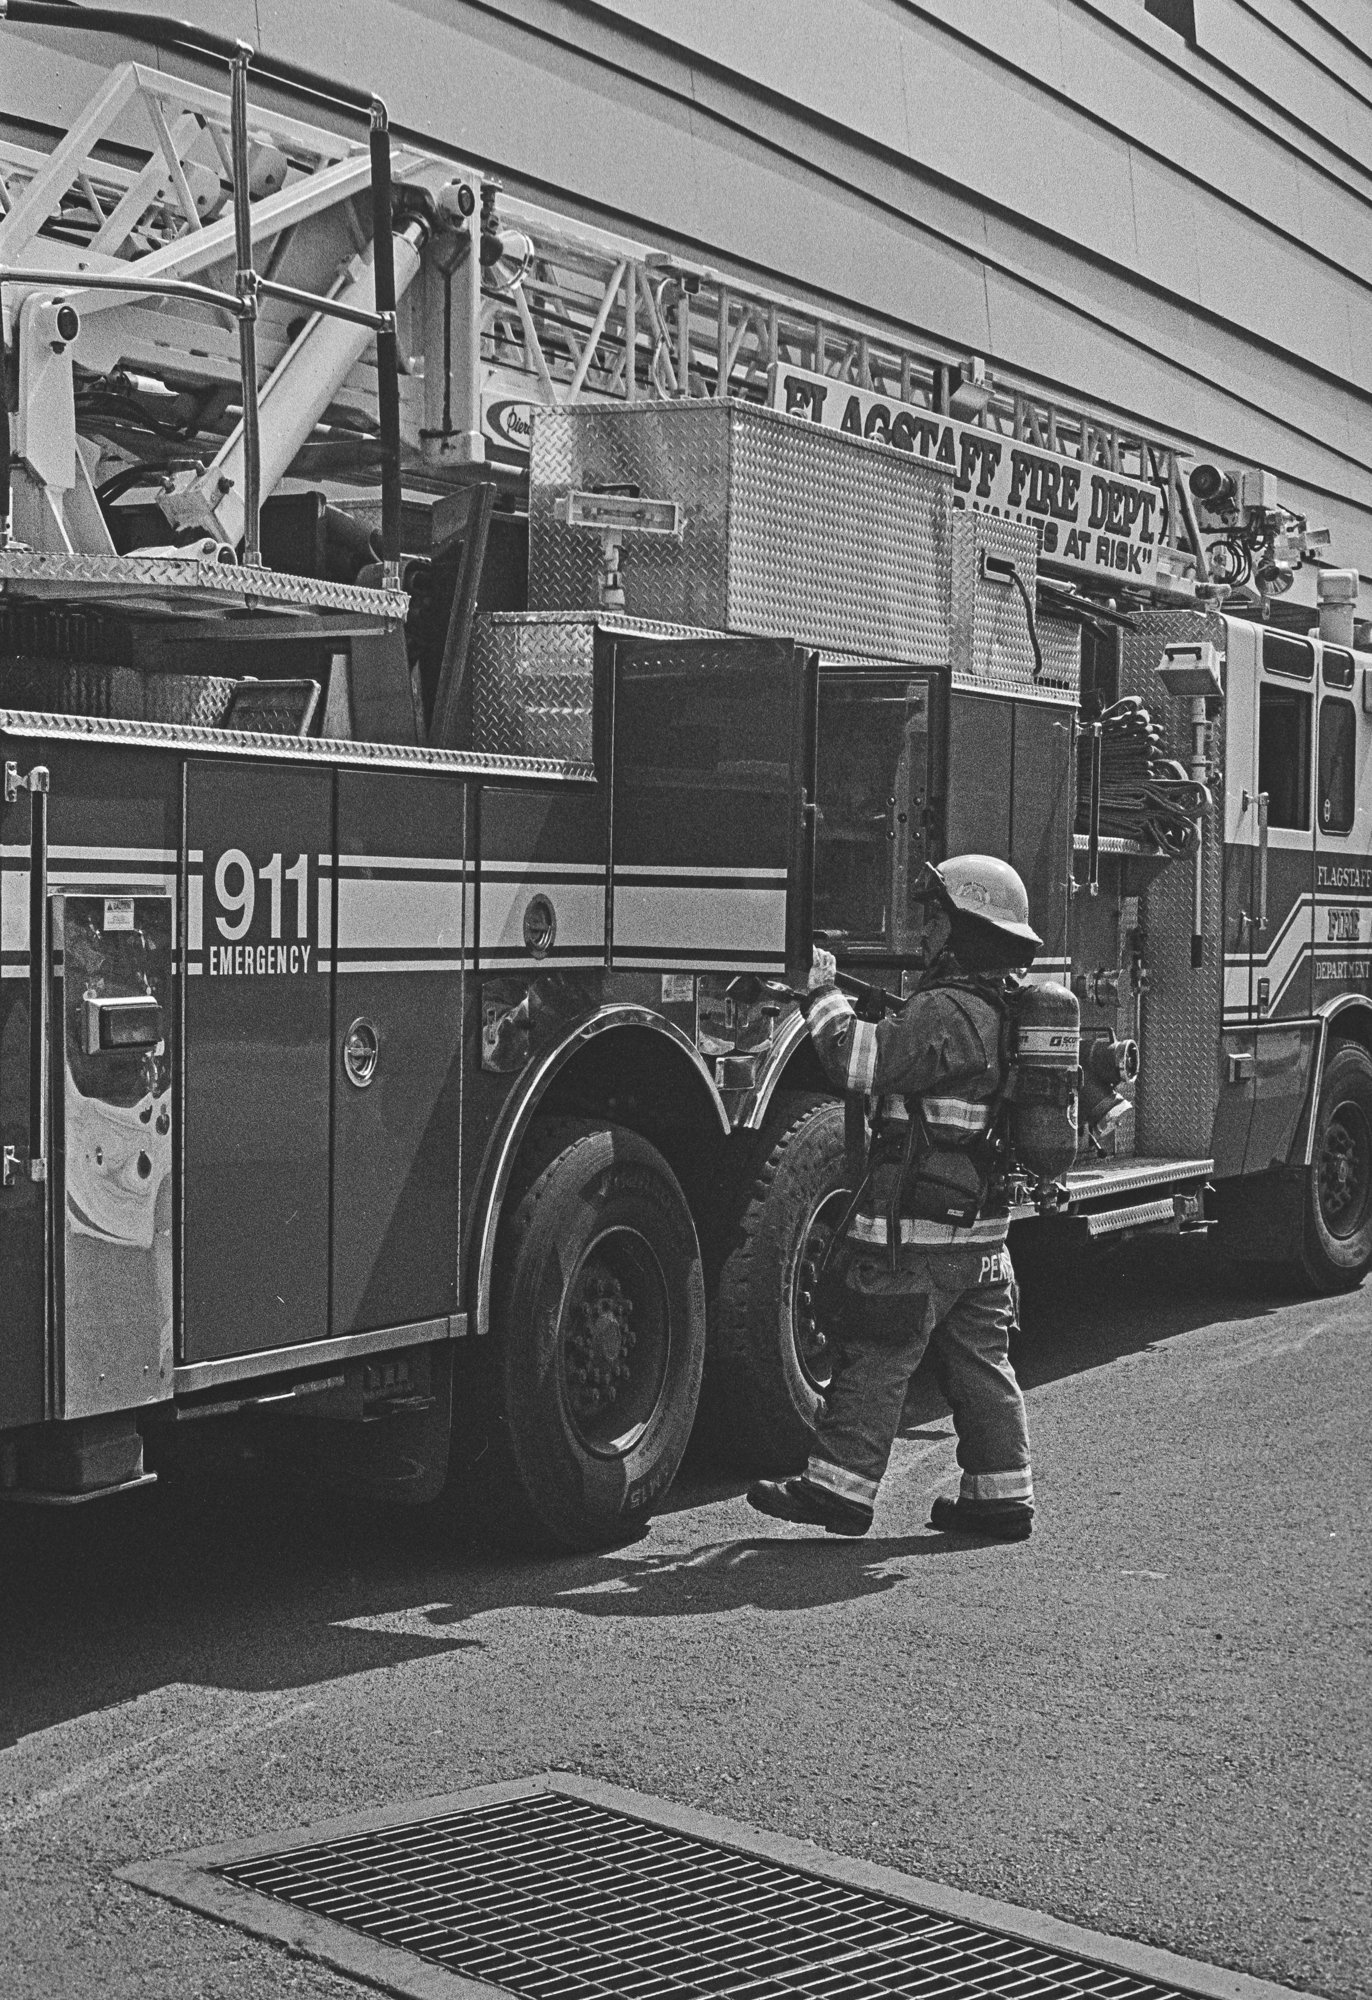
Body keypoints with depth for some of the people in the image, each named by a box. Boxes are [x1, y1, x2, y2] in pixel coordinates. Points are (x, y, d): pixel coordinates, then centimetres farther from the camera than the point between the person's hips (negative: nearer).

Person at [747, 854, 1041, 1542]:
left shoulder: (946, 1009, -17)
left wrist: (822, 993, -8)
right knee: (980, 1362, 12)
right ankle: (1001, 1497, 16)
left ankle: (839, 1487, 4)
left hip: (919, 1226, -9)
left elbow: (864, 1062, -21)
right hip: (981, 1227, 9)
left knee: (877, 1358, -2)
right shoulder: (1004, 1007, 13)